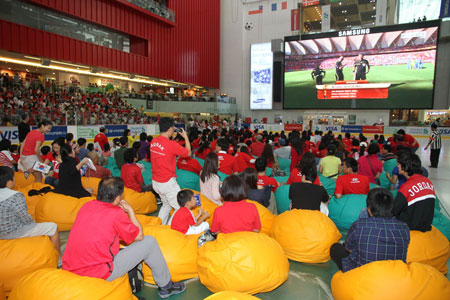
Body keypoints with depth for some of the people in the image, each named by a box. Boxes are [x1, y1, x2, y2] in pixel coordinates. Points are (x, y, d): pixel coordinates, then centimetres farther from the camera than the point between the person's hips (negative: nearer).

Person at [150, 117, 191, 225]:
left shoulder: (153, 141, 0)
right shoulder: (171, 144, -21)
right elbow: (188, 153, -8)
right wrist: (186, 137, 2)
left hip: (155, 182, 8)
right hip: (167, 183, -8)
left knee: (166, 205, 25)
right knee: (180, 208, 5)